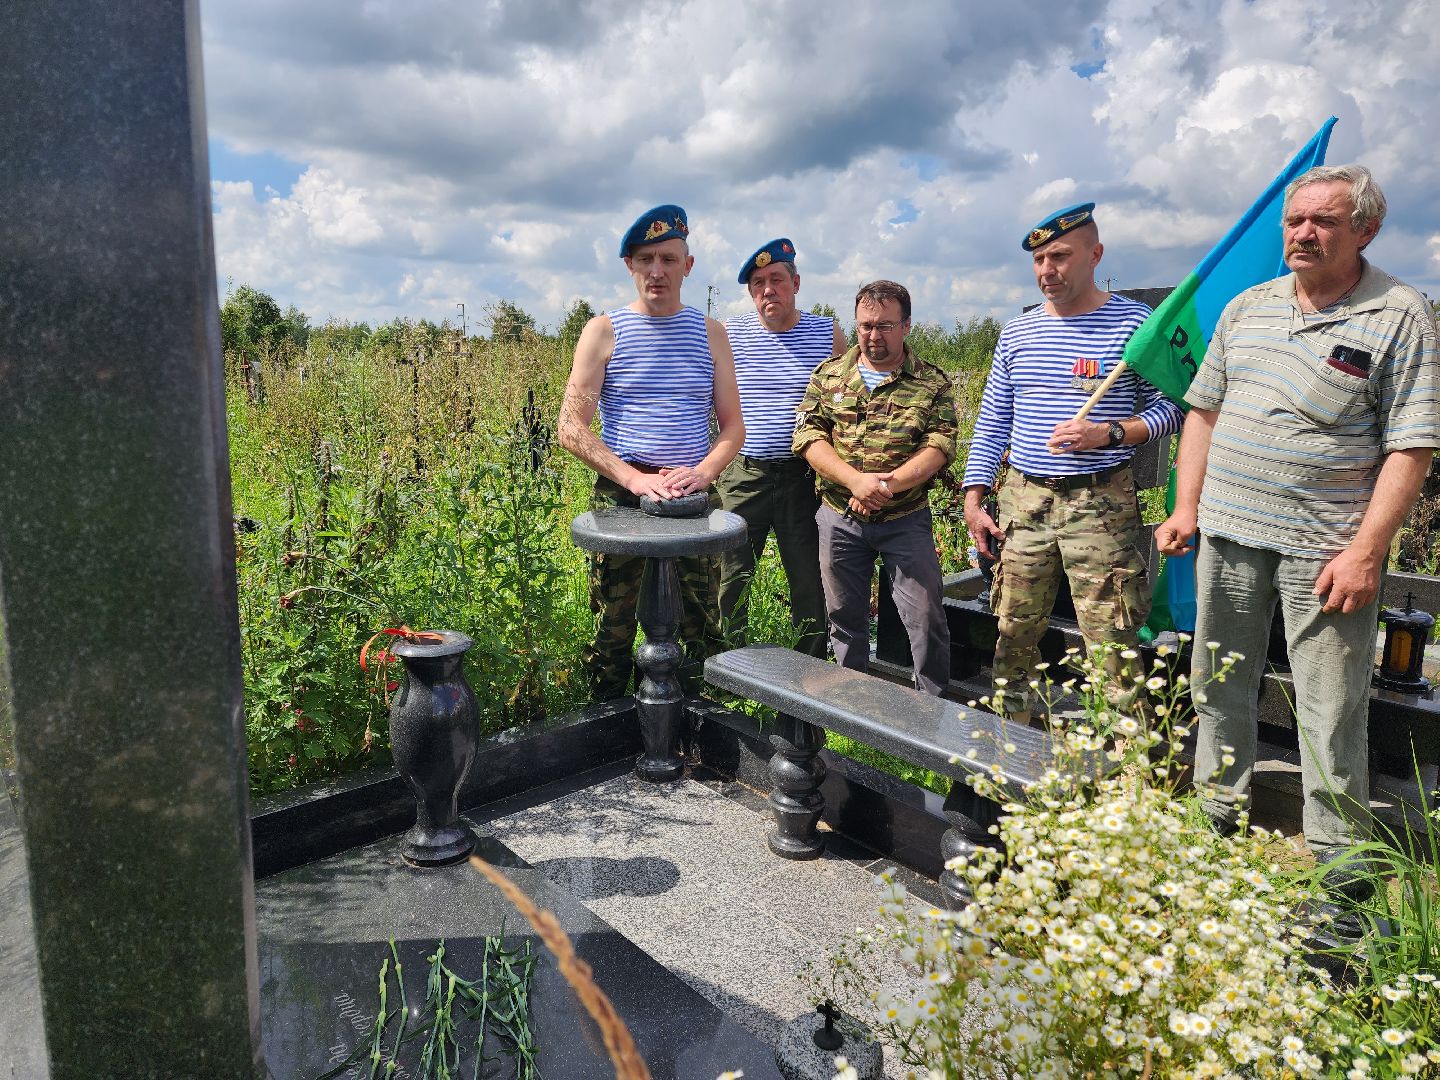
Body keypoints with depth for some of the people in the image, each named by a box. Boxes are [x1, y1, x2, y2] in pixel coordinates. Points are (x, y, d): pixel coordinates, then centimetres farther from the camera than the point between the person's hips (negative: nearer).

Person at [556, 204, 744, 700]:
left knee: (703, 632, 8)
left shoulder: (710, 333, 7)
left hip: (695, 499, 2)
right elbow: (570, 428, -6)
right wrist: (633, 478, -18)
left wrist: (703, 472, -14)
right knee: (613, 631, 6)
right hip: (619, 497, -2)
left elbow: (732, 426, 7)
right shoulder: (604, 330, 0)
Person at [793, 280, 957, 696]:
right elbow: (808, 436, -4)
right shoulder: (828, 374, 5)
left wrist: (889, 484, -24)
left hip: (906, 518, -2)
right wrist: (855, 479, -20)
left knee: (926, 619, 0)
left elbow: (940, 446, -9)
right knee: (844, 618, 13)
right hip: (839, 518, 2)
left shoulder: (933, 382, 0)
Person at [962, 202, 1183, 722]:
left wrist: (1110, 433, -16)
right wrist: (973, 499, 7)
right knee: (1013, 635, 8)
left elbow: (1170, 407, 2)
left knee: (1111, 647, -5)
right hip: (1024, 501, 4)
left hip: (1101, 503, -4)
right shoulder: (1017, 331, 12)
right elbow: (991, 424, 14)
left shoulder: (1134, 322, 0)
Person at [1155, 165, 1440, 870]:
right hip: (1226, 533, 5)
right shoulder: (1246, 308, 10)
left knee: (1331, 713, 3)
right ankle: (1217, 816, 33)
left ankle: (1337, 861, 20)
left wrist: (1366, 551, -15)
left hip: (1325, 548, -4)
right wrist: (1186, 506, 6)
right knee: (1218, 686, 15)